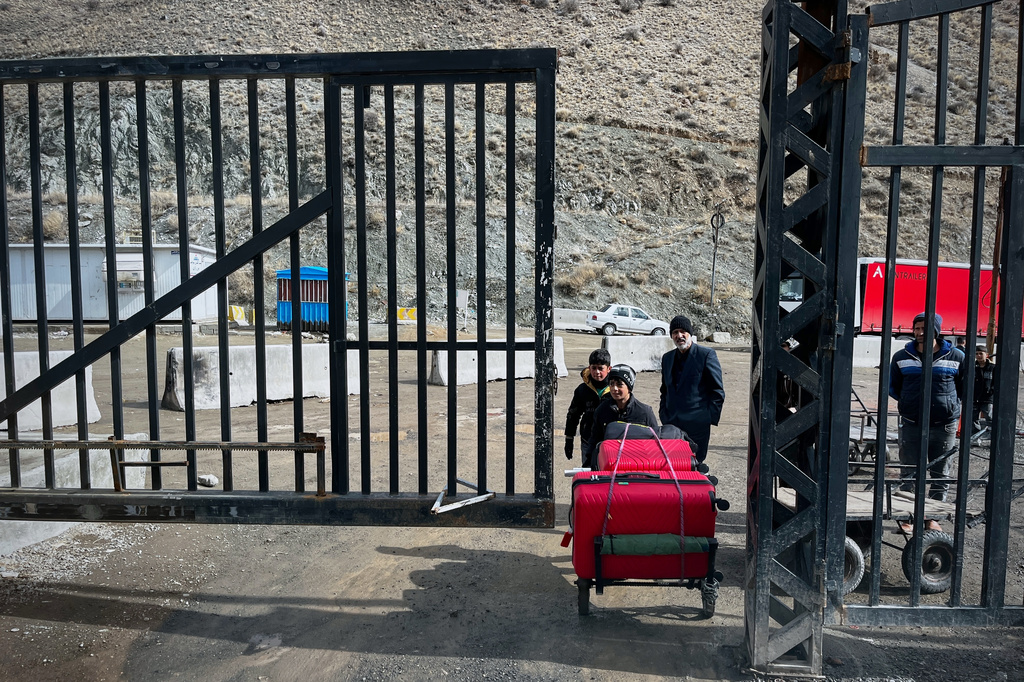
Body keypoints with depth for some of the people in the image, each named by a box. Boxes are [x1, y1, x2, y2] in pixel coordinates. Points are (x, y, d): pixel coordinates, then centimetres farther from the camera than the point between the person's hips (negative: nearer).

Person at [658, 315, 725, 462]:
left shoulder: (707, 355, -3)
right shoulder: (667, 358, 15)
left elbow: (718, 391, -3)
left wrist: (710, 419, -8)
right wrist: (664, 416, 12)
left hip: (697, 426, -5)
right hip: (671, 425, 5)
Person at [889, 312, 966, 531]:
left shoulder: (956, 357, 1)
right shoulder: (902, 357, 4)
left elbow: (964, 388, 13)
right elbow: (892, 387, 16)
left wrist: (947, 404, 7)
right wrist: (908, 402, 8)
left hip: (944, 426, 0)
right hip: (911, 425, 0)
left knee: (940, 473, 9)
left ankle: (933, 517, 20)